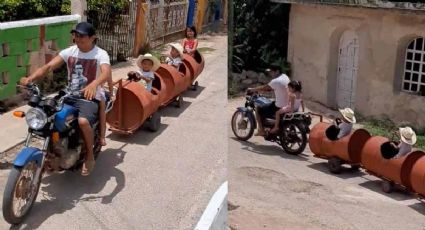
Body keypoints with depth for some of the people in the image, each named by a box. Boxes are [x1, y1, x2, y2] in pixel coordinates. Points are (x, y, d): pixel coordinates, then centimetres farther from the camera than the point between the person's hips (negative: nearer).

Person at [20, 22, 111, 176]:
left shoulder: (100, 54, -10)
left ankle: (90, 156, -10)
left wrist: (93, 85, -53)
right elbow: (49, 66, -6)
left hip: (90, 98, -6)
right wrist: (30, 78, -25)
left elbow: (106, 73, -31)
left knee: (83, 121, -35)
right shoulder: (69, 52, 4)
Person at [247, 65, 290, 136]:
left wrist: (252, 89, 3)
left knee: (258, 110, 3)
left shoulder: (276, 81, -20)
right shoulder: (285, 76, 7)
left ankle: (261, 131, 9)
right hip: (287, 105, 9)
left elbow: (263, 88, -12)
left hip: (279, 107, -9)